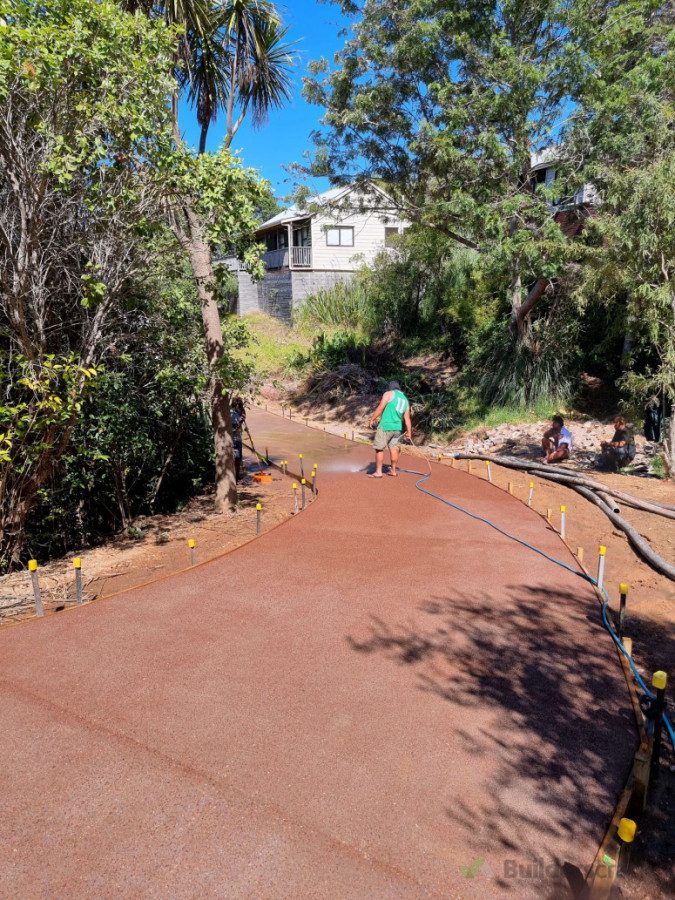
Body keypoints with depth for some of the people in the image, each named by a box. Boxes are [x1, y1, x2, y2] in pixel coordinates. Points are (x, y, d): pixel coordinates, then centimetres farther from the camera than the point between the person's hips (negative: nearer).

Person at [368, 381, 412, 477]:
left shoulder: (389, 394, 0)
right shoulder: (405, 400, 16)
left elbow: (380, 408, -10)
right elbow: (407, 418, 14)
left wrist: (372, 419, -5)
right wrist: (409, 432, 16)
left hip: (385, 426, -6)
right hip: (397, 427, 7)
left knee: (379, 449, -3)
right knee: (393, 448, 13)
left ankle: (378, 472, -4)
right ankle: (393, 470, 19)